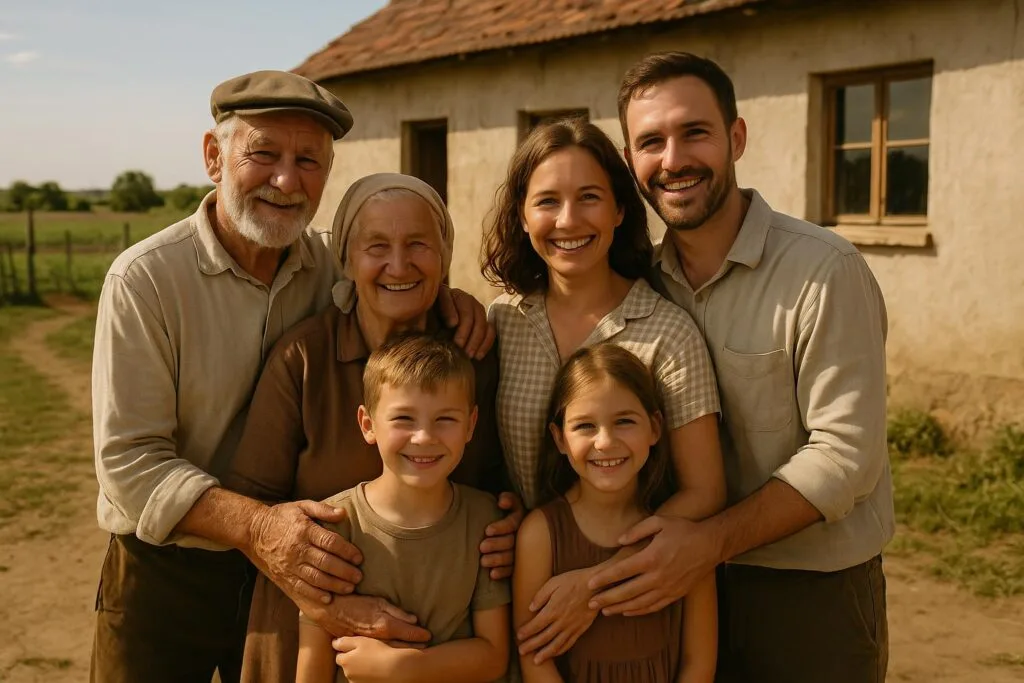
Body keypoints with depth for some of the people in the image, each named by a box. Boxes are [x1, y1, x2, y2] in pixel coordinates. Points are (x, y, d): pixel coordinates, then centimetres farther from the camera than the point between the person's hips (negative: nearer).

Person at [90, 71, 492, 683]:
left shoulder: (331, 263, -4)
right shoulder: (144, 278, -16)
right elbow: (128, 458, -19)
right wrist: (253, 525, -34)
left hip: (298, 573, 4)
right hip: (165, 577, -3)